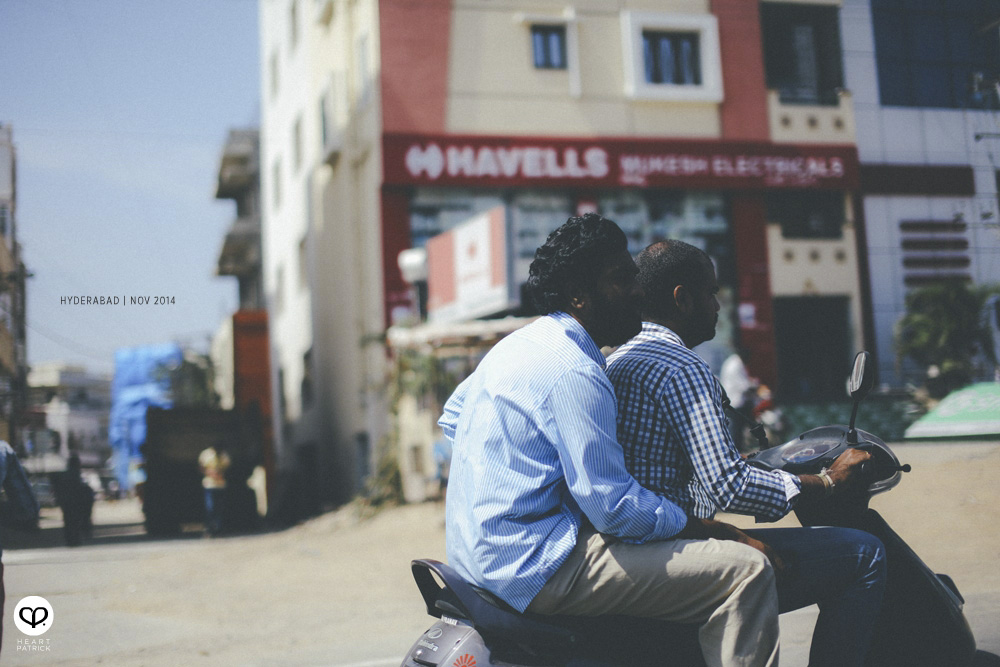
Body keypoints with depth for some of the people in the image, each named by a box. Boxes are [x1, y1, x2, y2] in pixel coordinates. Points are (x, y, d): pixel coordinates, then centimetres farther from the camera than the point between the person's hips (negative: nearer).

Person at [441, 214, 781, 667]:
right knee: (746, 571, -16)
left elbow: (452, 416, 27)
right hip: (536, 569, -11)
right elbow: (615, 508, -22)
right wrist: (713, 530, -13)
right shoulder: (574, 373, -19)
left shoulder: (519, 343, 12)